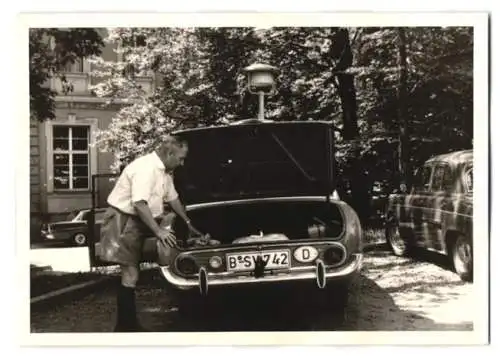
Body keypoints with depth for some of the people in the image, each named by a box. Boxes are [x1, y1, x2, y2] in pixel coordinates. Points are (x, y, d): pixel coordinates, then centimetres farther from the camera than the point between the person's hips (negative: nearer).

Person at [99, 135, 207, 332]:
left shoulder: (164, 171, 10)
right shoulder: (145, 168, -22)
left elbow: (173, 198, 23)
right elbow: (140, 204, -28)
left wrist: (188, 224, 28)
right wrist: (158, 231, -26)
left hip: (136, 222, 10)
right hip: (123, 220, -10)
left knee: (131, 274, 11)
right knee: (130, 275, -11)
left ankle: (128, 323, 16)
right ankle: (125, 325, -5)